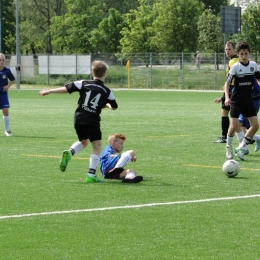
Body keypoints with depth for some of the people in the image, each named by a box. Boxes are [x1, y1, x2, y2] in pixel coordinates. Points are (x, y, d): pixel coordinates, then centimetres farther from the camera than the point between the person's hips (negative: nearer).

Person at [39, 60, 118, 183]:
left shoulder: (84, 84, 5)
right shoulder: (107, 91, 4)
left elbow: (66, 88, 0)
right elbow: (114, 107, 16)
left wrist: (48, 91, 8)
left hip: (78, 118, 4)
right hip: (92, 121, -4)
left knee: (83, 142, 28)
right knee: (97, 147, 5)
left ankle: (69, 153, -2)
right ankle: (91, 176, -4)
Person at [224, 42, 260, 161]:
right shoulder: (235, 67, -11)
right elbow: (227, 83, -13)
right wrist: (227, 97, -27)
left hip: (248, 100, 4)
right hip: (236, 100, -4)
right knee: (234, 125, -9)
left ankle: (241, 147, 8)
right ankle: (228, 148, 12)